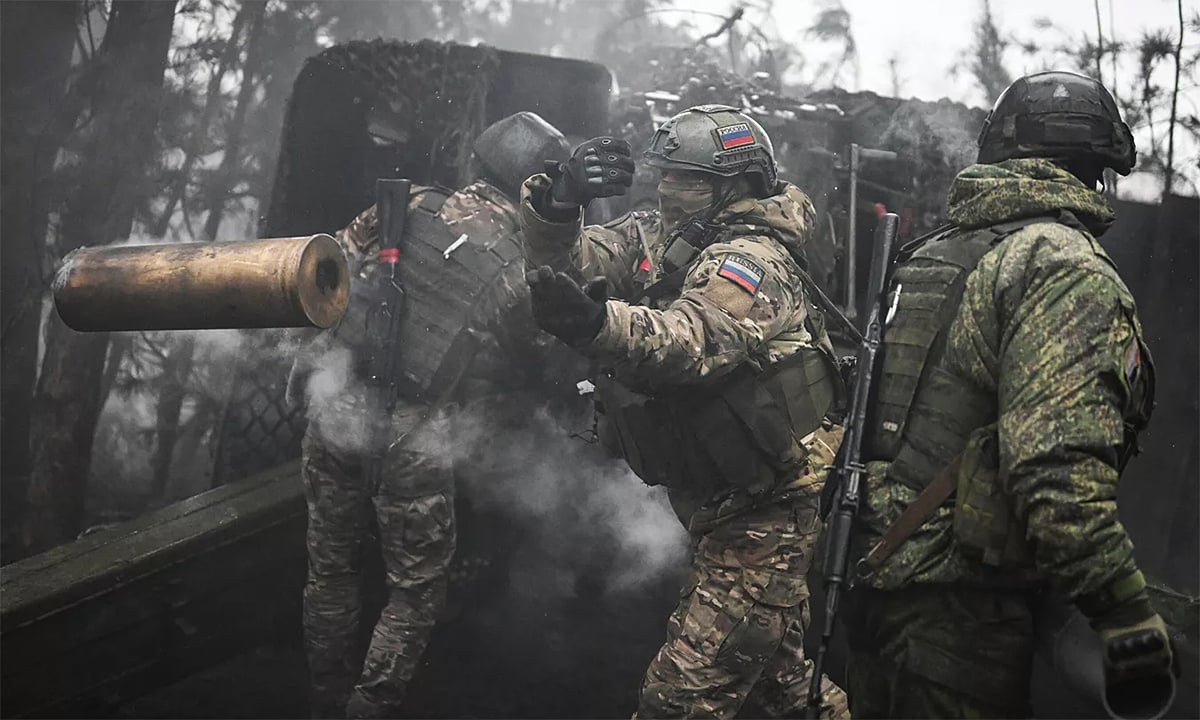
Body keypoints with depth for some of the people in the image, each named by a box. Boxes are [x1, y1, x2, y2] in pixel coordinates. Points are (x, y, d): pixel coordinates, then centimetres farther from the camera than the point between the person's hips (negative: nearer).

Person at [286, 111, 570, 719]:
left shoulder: (408, 206, -2)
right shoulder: (520, 274, -9)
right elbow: (517, 374, 4)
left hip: (331, 411, 4)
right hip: (408, 445, -4)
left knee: (332, 571, 21)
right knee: (415, 593, 15)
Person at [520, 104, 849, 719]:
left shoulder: (751, 259, -21)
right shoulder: (658, 237, 6)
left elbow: (691, 341, -39)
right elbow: (564, 261, -3)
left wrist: (596, 322, -59)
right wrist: (560, 202, -25)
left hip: (763, 513, -9)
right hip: (717, 507, 9)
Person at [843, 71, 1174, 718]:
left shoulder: (924, 256, 14)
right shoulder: (1070, 270, -14)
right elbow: (1060, 467, -26)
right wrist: (1127, 612, -23)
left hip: (873, 586, 8)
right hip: (962, 611, -8)